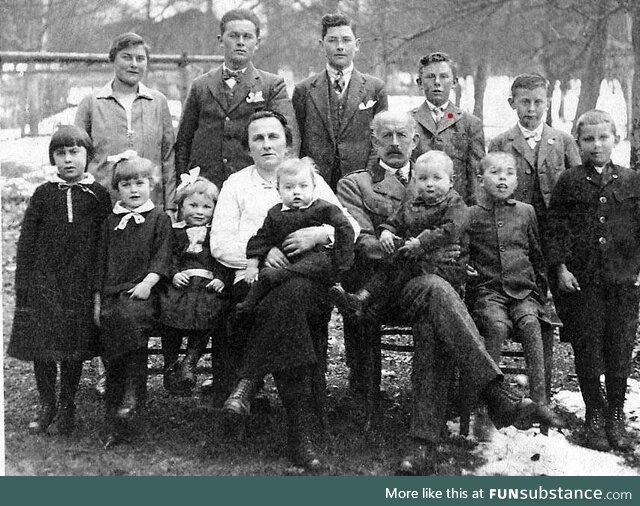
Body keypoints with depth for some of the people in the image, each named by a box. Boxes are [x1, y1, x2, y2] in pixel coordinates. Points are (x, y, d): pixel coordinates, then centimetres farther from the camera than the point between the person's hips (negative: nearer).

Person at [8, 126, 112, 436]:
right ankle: (46, 406, 18)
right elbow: (26, 243, 5)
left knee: (73, 350, 3)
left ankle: (66, 409, 16)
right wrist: (22, 287, 0)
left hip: (81, 284, -1)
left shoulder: (98, 196, 3)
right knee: (41, 347, 3)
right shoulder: (44, 195, 5)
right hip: (43, 281, 1)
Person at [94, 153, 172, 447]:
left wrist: (148, 282, -14)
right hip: (112, 294, 4)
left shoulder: (159, 220, 9)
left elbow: (162, 257, 2)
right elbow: (101, 263, 18)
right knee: (111, 359, -4)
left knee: (130, 317, -36)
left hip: (142, 293, -3)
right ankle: (113, 426, 2)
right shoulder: (110, 223, 18)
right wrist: (97, 300, 12)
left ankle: (135, 394, -30)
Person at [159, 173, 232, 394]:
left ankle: (190, 361, -21)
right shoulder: (174, 232, 19)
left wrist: (221, 279, -7)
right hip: (180, 282, 0)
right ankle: (170, 364, -13)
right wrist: (174, 273, -10)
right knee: (169, 308, -27)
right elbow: (168, 257, 10)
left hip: (208, 284, 0)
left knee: (207, 311, -31)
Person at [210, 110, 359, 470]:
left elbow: (351, 227, 11)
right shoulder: (236, 185, 20)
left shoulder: (313, 180, 21)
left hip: (310, 277, 1)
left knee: (291, 294, -38)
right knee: (285, 302, -36)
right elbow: (220, 243, 7)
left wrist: (318, 234, -11)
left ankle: (251, 378, -27)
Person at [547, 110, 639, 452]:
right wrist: (560, 267, -8)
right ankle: (595, 416, 18)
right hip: (581, 280, -1)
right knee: (586, 350, 4)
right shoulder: (568, 183, 3)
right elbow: (556, 228, 0)